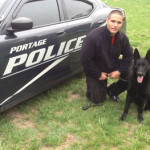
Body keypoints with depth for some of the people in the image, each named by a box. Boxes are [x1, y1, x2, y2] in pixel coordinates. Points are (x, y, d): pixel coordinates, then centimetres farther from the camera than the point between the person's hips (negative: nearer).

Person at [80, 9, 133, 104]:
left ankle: (112, 90, 9)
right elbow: (85, 59, -25)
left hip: (113, 66, 5)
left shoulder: (123, 37, -12)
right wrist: (98, 74, -18)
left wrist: (119, 71, -13)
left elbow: (128, 55, 0)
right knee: (98, 100, -6)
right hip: (95, 71, -4)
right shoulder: (93, 37, -29)